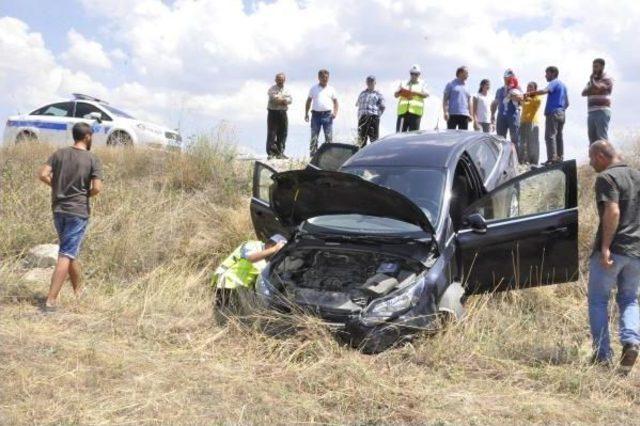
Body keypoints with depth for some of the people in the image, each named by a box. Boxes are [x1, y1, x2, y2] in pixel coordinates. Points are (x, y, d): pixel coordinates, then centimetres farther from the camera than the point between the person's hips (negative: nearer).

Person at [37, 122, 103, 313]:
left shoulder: (60, 154, 4)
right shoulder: (93, 159, -7)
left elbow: (43, 174, -5)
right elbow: (97, 188, -15)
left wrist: (58, 186, 11)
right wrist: (86, 194, 6)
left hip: (58, 209, 5)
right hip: (78, 211, -5)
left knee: (71, 251, 20)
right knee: (66, 255, -5)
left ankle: (78, 291, 35)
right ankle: (51, 300, -10)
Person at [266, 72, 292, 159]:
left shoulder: (286, 90, 15)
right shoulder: (272, 89, 2)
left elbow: (289, 100, 0)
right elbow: (273, 98, -14)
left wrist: (279, 99, -15)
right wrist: (283, 100, -7)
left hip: (283, 113, 5)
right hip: (273, 112, -5)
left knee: (282, 133, 5)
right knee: (272, 133, -7)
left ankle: (280, 152, 13)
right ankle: (271, 152, -8)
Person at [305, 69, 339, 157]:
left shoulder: (331, 89, 10)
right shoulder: (313, 88, 9)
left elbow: (335, 101, 12)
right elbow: (308, 101, 12)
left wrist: (335, 112, -4)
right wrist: (306, 114, 4)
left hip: (327, 114, 0)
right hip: (316, 114, 0)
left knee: (329, 137, -2)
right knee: (314, 137, 1)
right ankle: (313, 155, 5)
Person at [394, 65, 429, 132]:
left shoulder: (421, 84, 17)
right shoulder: (404, 83, 22)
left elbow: (426, 95, 2)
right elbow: (395, 95, 18)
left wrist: (415, 93, -13)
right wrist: (400, 92, -6)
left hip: (415, 112, -2)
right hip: (403, 111, 2)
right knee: (400, 133, -6)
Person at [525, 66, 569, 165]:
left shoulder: (554, 83, -7)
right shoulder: (563, 85, 22)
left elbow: (545, 91, -28)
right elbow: (567, 103, 25)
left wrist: (530, 93, -33)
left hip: (553, 113, -9)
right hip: (561, 114, 9)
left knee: (550, 136, -11)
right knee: (559, 136, 10)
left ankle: (552, 159, -18)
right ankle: (560, 158, 11)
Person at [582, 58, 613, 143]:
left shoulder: (607, 79, -1)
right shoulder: (591, 81, 22)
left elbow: (597, 88, -17)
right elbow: (584, 93, 7)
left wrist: (592, 79, 0)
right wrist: (592, 89, -12)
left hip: (602, 112, -7)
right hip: (591, 113, 7)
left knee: (602, 139, -13)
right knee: (593, 139, 6)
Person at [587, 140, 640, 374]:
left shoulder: (606, 178, -10)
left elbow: (613, 211, -21)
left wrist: (605, 246, -22)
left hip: (612, 249, -7)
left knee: (598, 301, 6)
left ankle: (602, 355, 5)